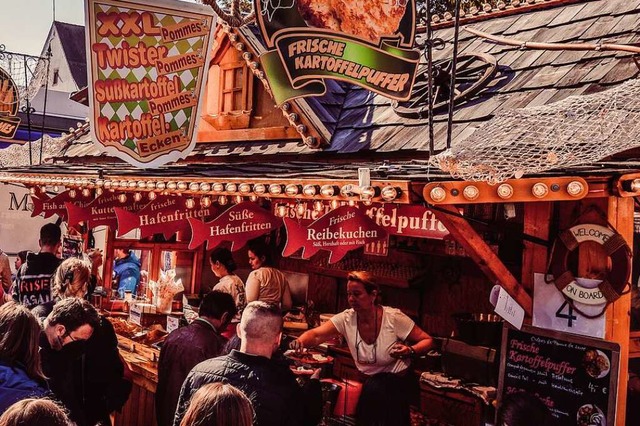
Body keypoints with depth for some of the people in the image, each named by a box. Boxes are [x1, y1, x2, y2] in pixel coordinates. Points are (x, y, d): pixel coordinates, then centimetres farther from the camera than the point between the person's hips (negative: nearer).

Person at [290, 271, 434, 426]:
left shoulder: (393, 317, -17)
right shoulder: (346, 319, -9)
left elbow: (427, 340, -9)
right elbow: (316, 335, -19)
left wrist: (410, 351, -30)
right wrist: (299, 342, -42)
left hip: (397, 382, -3)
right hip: (368, 382, 3)